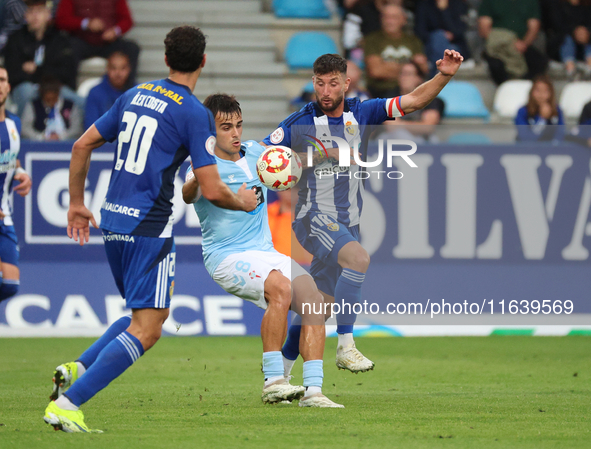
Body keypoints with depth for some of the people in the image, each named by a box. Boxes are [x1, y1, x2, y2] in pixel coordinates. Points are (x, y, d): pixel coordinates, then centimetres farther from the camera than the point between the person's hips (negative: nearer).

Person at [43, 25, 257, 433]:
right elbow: (212, 191, -11)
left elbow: (82, 146, 15)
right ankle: (67, 404, -18)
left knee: (154, 314, 22)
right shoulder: (195, 114, -9)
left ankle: (76, 369, 5)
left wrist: (77, 204, 25)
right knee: (146, 330, -7)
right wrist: (244, 202, 10)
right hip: (149, 227, -8)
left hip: (113, 219, 8)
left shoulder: (135, 95, 12)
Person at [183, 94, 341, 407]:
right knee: (281, 286, -33)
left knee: (312, 299, -16)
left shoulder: (255, 152, 11)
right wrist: (195, 181, -57)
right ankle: (273, 381, -27)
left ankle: (312, 391, -17)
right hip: (227, 257, -7)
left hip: (266, 253, 7)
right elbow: (188, 196, -32)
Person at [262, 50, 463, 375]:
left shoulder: (361, 113, 4)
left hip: (347, 222, 6)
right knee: (358, 258, -32)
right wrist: (302, 158, -20)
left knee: (323, 303, 10)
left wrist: (444, 75, -13)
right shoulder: (298, 124, -7)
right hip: (314, 217, -6)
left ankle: (281, 367, 26)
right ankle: (345, 346, -27)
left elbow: (414, 100, 2)